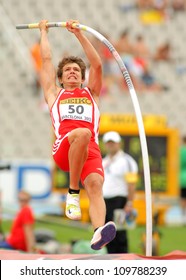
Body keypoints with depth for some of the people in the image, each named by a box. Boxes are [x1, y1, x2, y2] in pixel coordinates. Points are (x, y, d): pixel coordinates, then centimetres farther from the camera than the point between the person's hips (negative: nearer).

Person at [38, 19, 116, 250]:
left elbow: (97, 65, 25)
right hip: (62, 150, -2)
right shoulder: (54, 94, 30)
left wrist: (79, 34, 27)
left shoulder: (91, 94, 33)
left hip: (90, 150, 2)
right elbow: (46, 60, 34)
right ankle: (73, 193, -27)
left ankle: (99, 232, -54)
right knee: (82, 133, -37)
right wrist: (44, 32, 44)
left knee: (95, 185, -28)